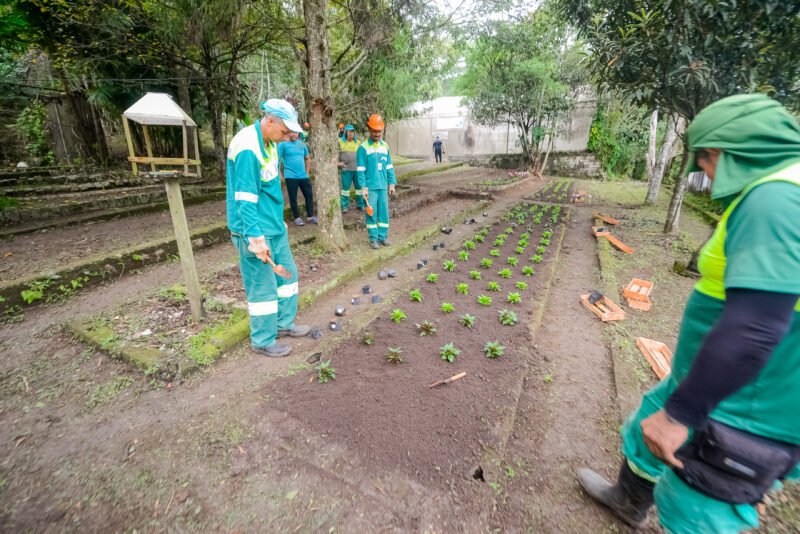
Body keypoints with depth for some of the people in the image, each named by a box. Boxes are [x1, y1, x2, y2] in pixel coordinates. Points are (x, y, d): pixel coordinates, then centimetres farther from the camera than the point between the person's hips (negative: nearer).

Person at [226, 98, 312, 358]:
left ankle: (284, 323, 34)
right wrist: (256, 238, -25)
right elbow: (245, 198, -23)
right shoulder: (247, 148, -20)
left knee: (287, 274, 17)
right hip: (256, 231, -10)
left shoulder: (270, 143, 10)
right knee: (262, 286, 0)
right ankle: (263, 341, 17)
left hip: (275, 226, 10)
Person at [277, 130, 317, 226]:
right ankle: (297, 217, 12)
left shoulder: (301, 144, 14)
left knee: (309, 195, 1)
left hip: (303, 176, 5)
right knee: (293, 198, 1)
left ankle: (310, 216, 10)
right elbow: (277, 159, -5)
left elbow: (307, 158, 23)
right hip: (290, 176, -4)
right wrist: (280, 174, -9)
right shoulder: (283, 144, -1)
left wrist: (307, 171, 16)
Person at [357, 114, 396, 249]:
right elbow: (360, 169, -7)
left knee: (384, 212, 6)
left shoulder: (385, 146, 11)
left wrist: (392, 183, 9)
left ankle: (383, 237, 17)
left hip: (383, 186, 5)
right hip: (370, 187, -4)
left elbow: (389, 166, 13)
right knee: (371, 213, 0)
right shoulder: (363, 148, -4)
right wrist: (363, 187, -12)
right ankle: (373, 239, 9)